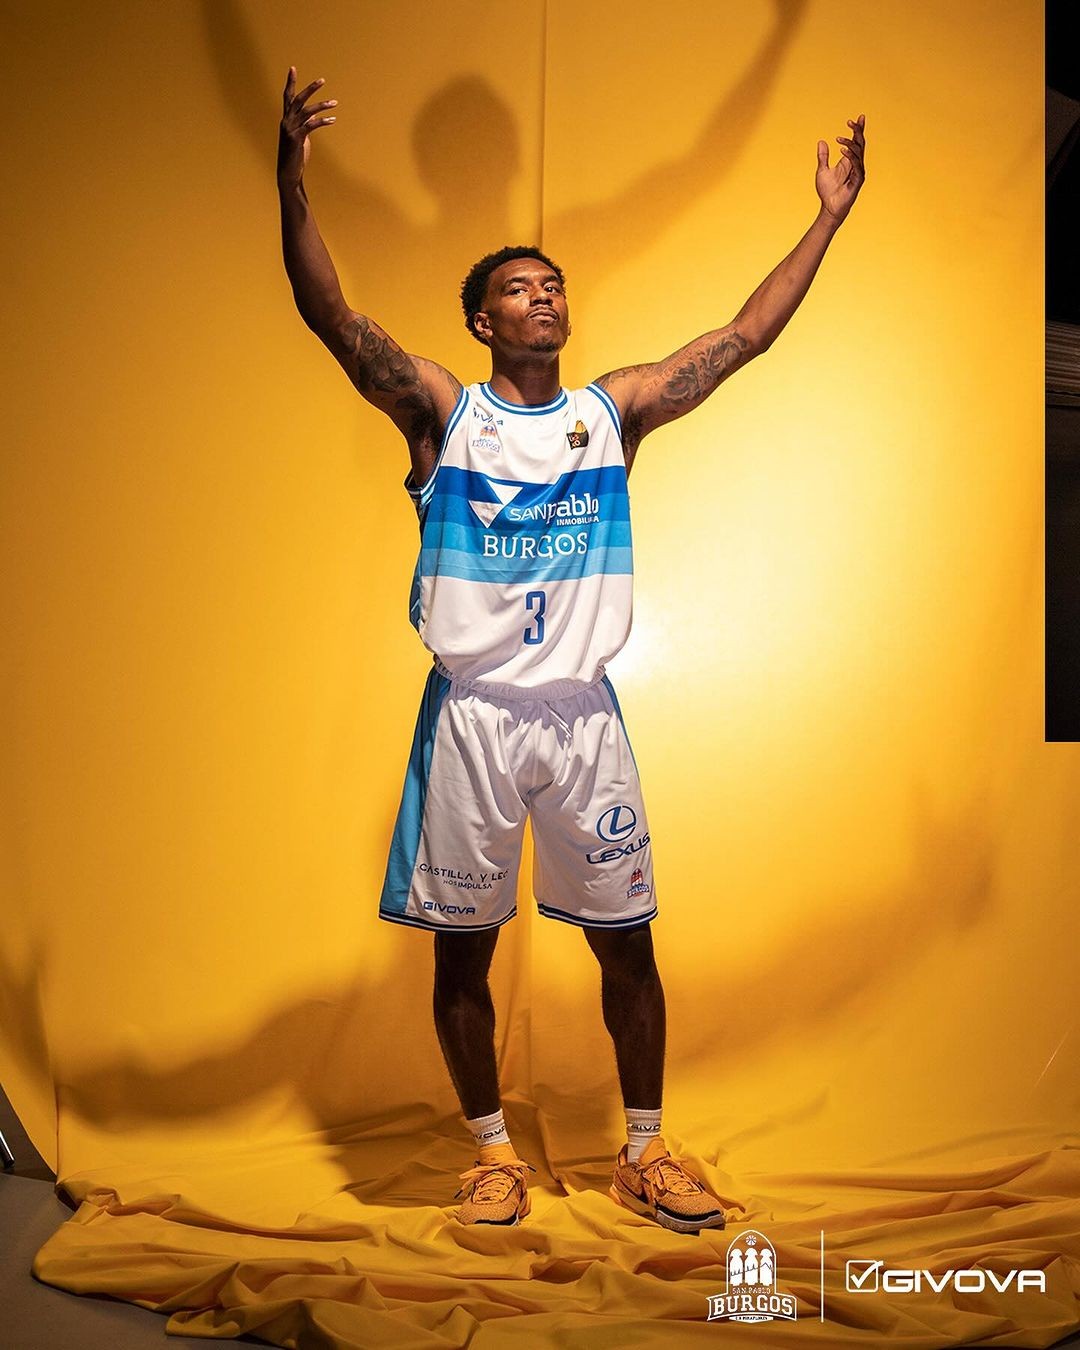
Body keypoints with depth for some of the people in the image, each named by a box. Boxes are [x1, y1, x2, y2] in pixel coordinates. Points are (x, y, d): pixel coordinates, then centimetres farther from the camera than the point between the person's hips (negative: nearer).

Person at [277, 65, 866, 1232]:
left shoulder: (614, 410, 7)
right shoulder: (441, 410, 1)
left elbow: (745, 335, 8)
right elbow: (329, 315, -12)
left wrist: (829, 216, 6)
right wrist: (291, 182, -25)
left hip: (584, 712, 2)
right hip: (471, 711, -2)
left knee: (626, 941, 7)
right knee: (462, 947, 7)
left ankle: (644, 1154, 25)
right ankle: (494, 1154, 25)